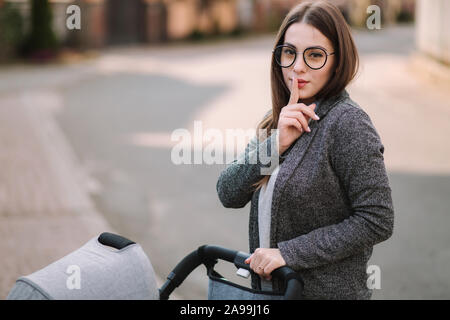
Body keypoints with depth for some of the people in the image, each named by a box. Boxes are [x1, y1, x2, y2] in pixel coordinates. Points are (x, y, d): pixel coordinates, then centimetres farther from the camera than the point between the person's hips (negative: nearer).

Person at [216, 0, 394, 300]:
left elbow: (377, 221, -21)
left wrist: (289, 252, -19)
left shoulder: (347, 123, -17)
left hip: (329, 290, -6)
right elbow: (228, 193, -3)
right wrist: (275, 145, -18)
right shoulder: (278, 119, 4)